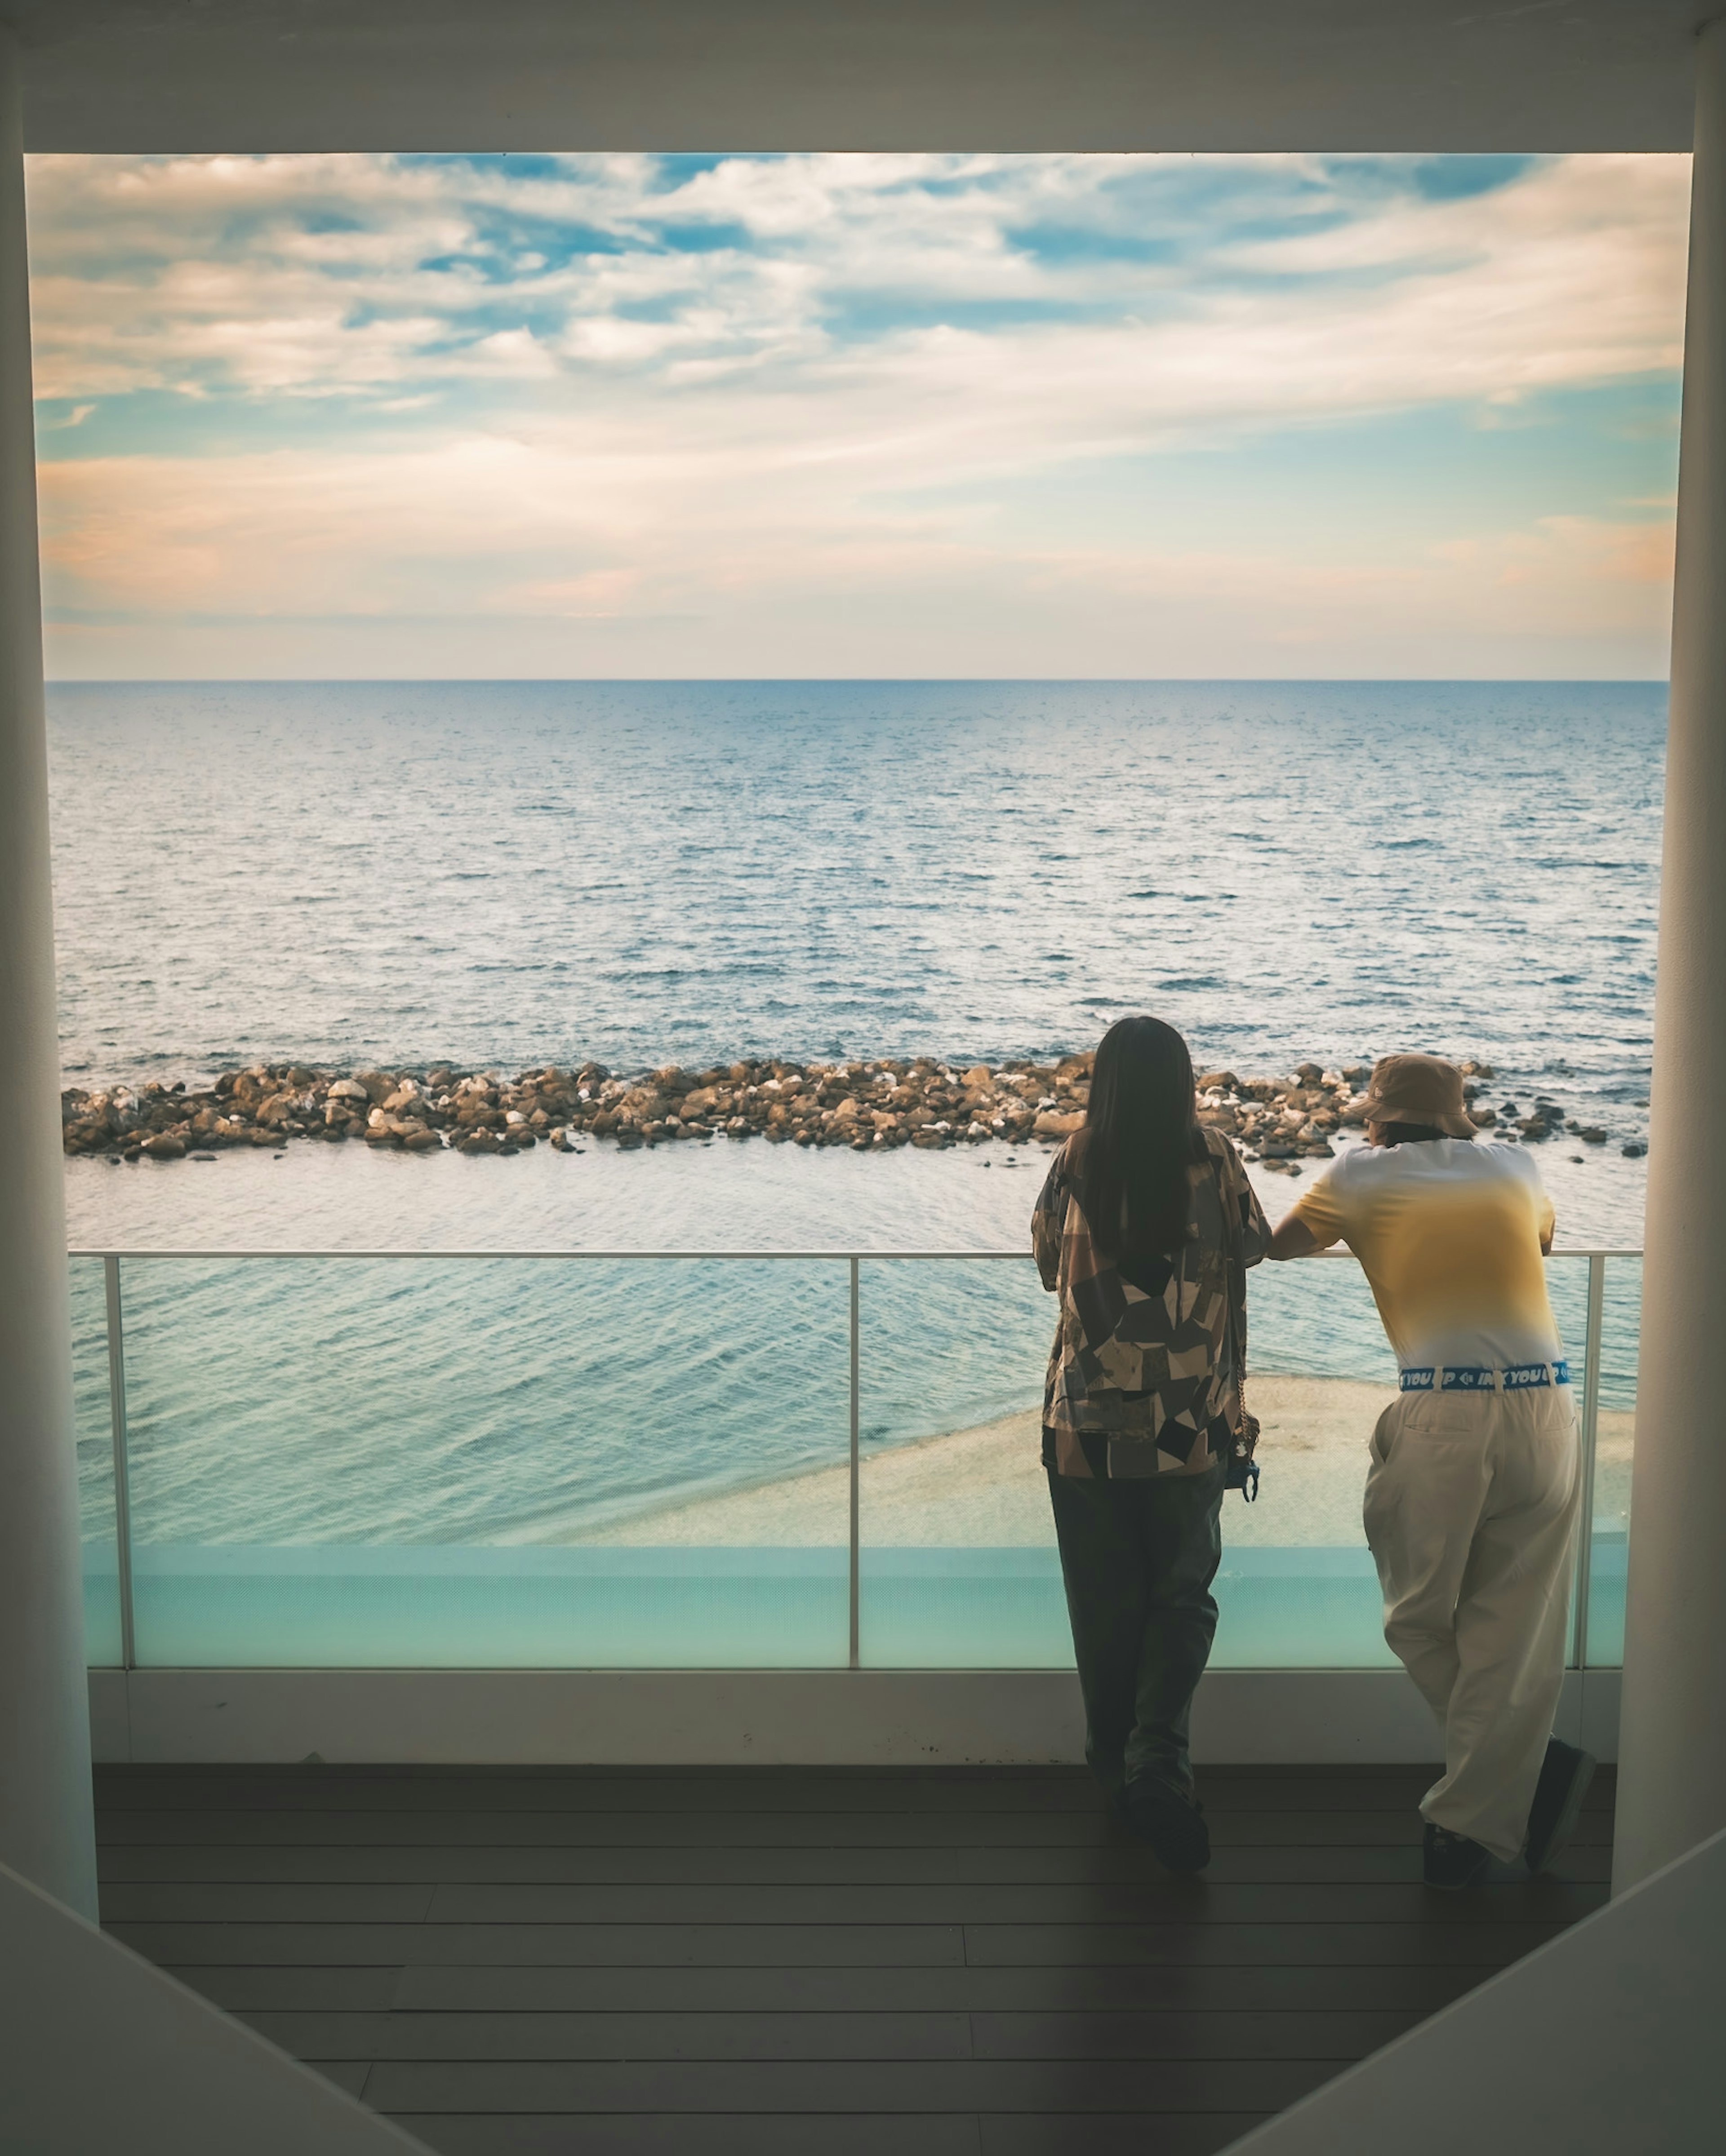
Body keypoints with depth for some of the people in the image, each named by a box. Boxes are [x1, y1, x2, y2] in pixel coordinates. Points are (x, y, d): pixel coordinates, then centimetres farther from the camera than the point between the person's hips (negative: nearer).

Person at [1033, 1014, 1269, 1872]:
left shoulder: (1076, 1165, -5)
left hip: (1085, 1423, 1)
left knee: (1103, 1601, 13)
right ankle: (1158, 1754, -7)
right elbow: (1253, 1246, 11)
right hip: (1192, 1425, -1)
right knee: (1182, 1593, 11)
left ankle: (1117, 1764, 24)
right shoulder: (1213, 1159, -6)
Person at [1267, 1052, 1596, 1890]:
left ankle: (1531, 1764, 5)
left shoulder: (1361, 1175, 8)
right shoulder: (1515, 1167, 16)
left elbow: (1280, 1244, 25)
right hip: (1545, 1407, 3)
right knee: (1512, 1633, 9)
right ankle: (1469, 1825, 9)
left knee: (1419, 1618, 13)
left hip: (1442, 1413, -3)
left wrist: (1359, 1223, 43)